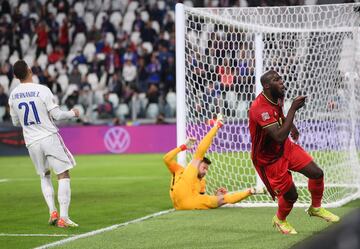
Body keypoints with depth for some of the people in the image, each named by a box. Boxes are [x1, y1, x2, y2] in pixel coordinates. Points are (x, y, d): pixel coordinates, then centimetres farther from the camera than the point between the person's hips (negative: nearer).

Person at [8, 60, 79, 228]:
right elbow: (57, 115, -10)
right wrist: (72, 113, 9)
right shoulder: (42, 90, -12)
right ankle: (63, 218, -8)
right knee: (63, 176, 1)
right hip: (49, 137, -5)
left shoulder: (13, 96, 4)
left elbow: (15, 122, 15)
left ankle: (52, 212, 5)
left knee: (44, 177, 21)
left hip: (31, 142, 5)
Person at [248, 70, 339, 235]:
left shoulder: (277, 98, -5)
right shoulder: (260, 108, -35)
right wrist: (293, 109, -40)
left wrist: (291, 126, 15)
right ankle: (279, 220, 30)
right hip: (268, 158, -8)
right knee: (290, 195, -4)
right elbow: (279, 137, -43)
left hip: (286, 147, 8)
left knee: (317, 173, -2)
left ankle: (315, 208, 25)